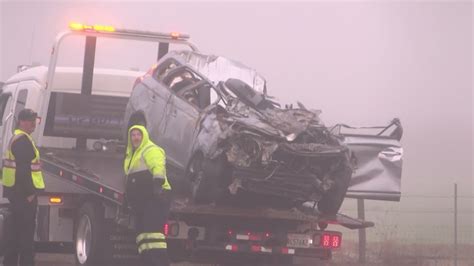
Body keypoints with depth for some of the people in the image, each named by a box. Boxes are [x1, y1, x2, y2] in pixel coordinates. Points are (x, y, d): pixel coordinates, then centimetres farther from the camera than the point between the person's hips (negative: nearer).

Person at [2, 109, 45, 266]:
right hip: (24, 193, -10)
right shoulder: (23, 140, -15)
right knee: (27, 229, -8)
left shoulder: (17, 138, 18)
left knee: (17, 228, 15)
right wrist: (29, 192, -22)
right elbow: (24, 169, -22)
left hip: (16, 192, 10)